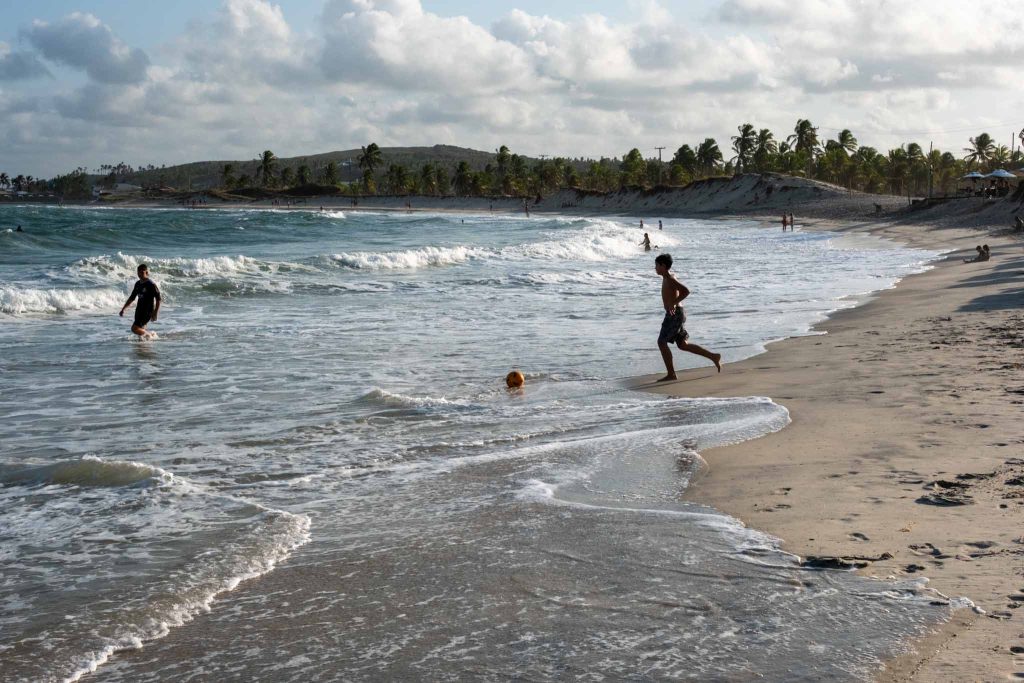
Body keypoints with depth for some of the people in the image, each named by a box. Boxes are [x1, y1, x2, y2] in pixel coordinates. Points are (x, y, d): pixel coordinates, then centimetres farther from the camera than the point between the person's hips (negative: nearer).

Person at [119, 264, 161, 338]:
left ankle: (149, 335, 6)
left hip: (147, 311, -8)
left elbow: (158, 299, -14)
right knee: (141, 329, 9)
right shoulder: (138, 284, 10)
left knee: (135, 328, -15)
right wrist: (123, 309, 18)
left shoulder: (151, 285, -13)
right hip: (139, 310, 8)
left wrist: (155, 313, -18)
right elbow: (132, 298, 20)